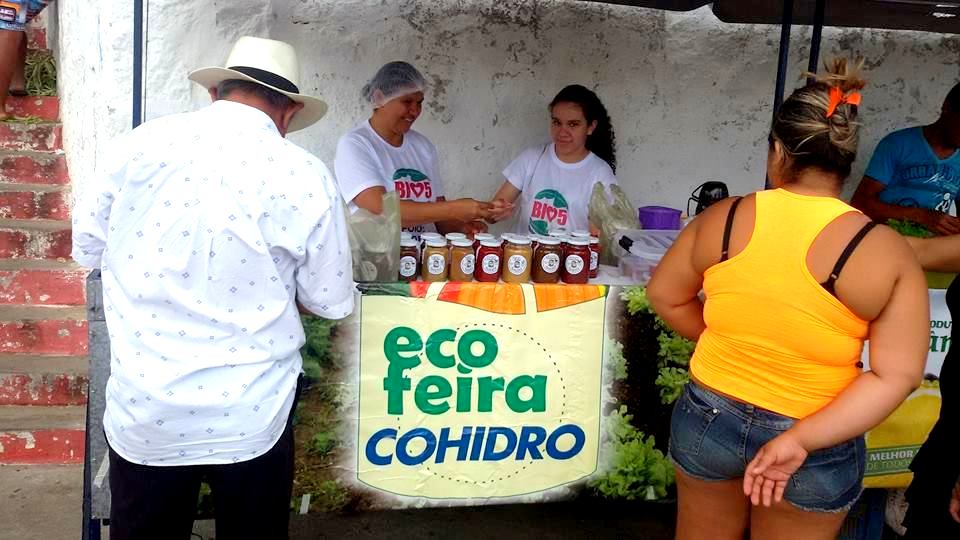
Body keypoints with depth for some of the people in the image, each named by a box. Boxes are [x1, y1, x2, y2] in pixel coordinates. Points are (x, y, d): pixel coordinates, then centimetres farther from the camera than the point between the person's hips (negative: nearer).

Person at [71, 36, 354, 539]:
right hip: (248, 419, -2)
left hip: (142, 411, 2)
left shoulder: (143, 142, -3)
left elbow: (87, 246, 10)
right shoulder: (305, 176, -10)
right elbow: (331, 301, -1)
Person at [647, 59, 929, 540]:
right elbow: (896, 376, -18)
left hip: (708, 420, 2)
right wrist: (799, 440, -20)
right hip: (819, 445, -1)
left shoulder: (722, 220, -10)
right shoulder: (885, 251, -15)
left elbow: (664, 296, 3)